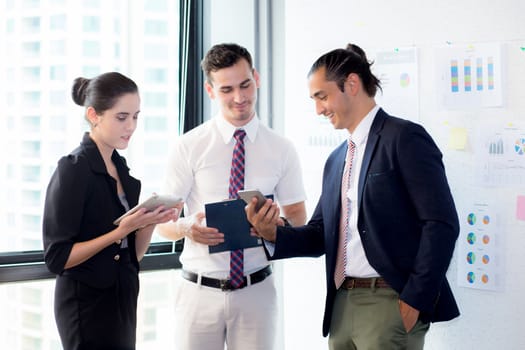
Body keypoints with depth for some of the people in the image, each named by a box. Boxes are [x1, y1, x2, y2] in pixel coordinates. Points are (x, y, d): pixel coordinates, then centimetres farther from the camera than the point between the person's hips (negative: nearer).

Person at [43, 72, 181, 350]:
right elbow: (57, 258, -17)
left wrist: (150, 221, -8)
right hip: (87, 304, -7)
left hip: (122, 301, 7)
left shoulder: (121, 168, 8)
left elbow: (133, 255, 11)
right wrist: (122, 230, -22)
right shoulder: (73, 170, -13)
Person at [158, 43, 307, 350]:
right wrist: (186, 227, -24)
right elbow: (163, 221, 0)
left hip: (256, 290, 1)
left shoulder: (281, 149, 3)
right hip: (200, 290, -1)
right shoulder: (189, 146, -2)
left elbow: (298, 218, 8)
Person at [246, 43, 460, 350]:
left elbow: (441, 224, -14)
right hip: (342, 304, 7)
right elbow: (321, 234, 16)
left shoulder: (405, 138, -8)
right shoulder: (336, 159, 16)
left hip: (390, 302, -7)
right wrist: (274, 234, -3)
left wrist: (415, 300, -16)